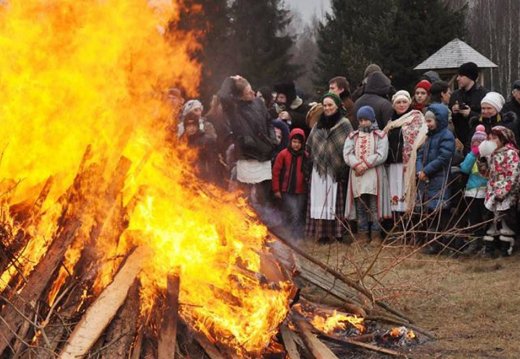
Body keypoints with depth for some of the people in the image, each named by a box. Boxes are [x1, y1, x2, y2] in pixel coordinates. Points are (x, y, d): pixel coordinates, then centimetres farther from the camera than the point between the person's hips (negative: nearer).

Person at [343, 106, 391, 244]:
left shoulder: (380, 136, 3)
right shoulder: (352, 136, 13)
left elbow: (381, 155, -9)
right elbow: (347, 154, 1)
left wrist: (365, 165, -15)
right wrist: (357, 165, -16)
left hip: (374, 176, -3)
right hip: (357, 176, 3)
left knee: (374, 207, -2)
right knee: (360, 207, 7)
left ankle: (376, 234, 2)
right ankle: (362, 233, 12)